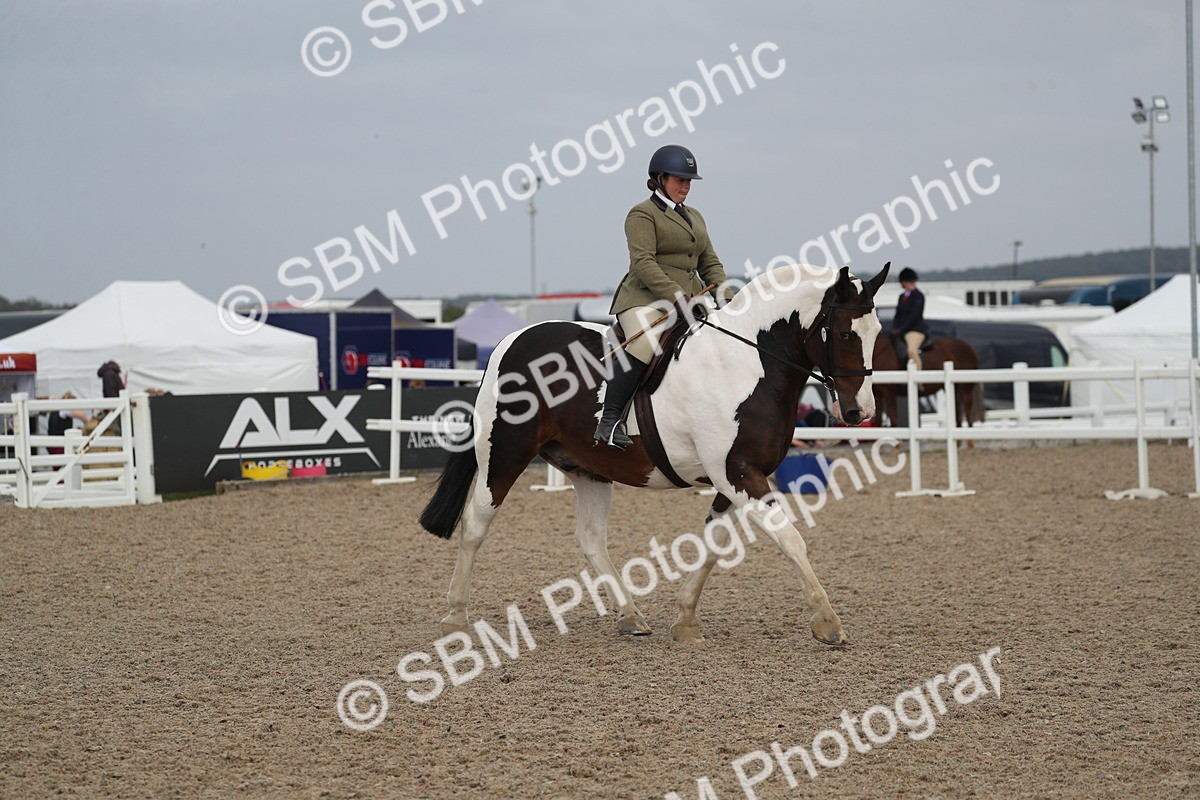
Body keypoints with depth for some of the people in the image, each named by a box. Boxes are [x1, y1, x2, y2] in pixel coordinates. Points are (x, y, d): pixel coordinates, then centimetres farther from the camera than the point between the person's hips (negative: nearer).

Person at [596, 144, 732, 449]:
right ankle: (609, 421, -32)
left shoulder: (695, 217, 24)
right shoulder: (643, 214, 0)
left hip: (690, 301, 8)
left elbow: (709, 263, 23)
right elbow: (643, 263, -13)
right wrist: (678, 297, -22)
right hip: (646, 299, -8)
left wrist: (724, 295, 3)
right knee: (644, 341, -34)